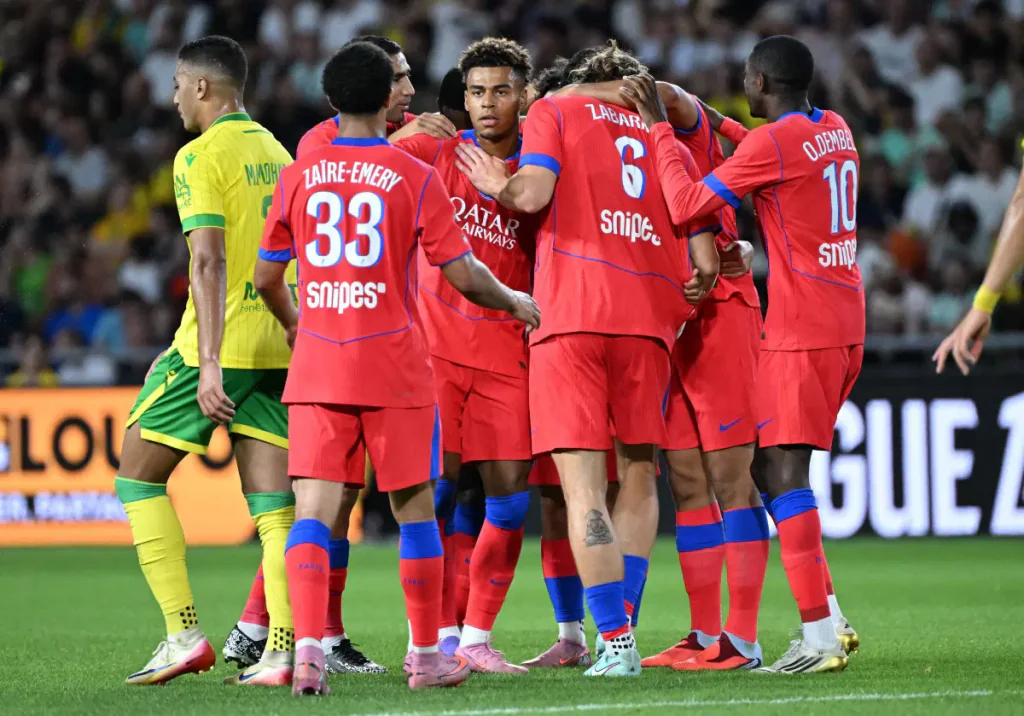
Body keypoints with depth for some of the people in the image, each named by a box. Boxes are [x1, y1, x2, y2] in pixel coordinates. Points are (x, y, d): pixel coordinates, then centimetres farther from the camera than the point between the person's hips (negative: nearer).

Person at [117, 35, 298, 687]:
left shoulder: (201, 156, -8)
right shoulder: (278, 154, 15)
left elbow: (210, 260, -18)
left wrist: (209, 363, -23)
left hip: (221, 345, -7)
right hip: (279, 346, 7)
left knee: (138, 479, 6)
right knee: (275, 505, 4)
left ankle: (185, 634, -2)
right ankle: (282, 651, -7)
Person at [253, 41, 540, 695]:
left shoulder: (298, 177, 5)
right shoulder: (415, 177, -4)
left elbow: (266, 278, 11)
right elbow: (463, 274, -5)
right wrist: (515, 302, 15)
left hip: (317, 367, 2)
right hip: (395, 369, -2)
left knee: (313, 511, -3)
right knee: (414, 510, 11)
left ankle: (308, 649, -21)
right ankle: (428, 658, 19)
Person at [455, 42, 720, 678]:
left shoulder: (556, 111, 11)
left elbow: (532, 194, -7)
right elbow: (705, 263, 16)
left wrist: (497, 186, 14)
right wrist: (686, 297, 34)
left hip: (571, 314, -3)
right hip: (648, 319, 4)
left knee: (583, 487, -5)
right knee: (638, 477, 17)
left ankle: (615, 641, -13)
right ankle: (620, 633, 13)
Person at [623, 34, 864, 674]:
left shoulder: (772, 143, -12)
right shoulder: (837, 132, 14)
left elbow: (687, 207, -12)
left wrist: (661, 127, -2)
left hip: (801, 332, -9)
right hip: (846, 325, 9)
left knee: (785, 470, -9)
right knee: (769, 465, 13)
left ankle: (820, 638, -16)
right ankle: (825, 617, 8)